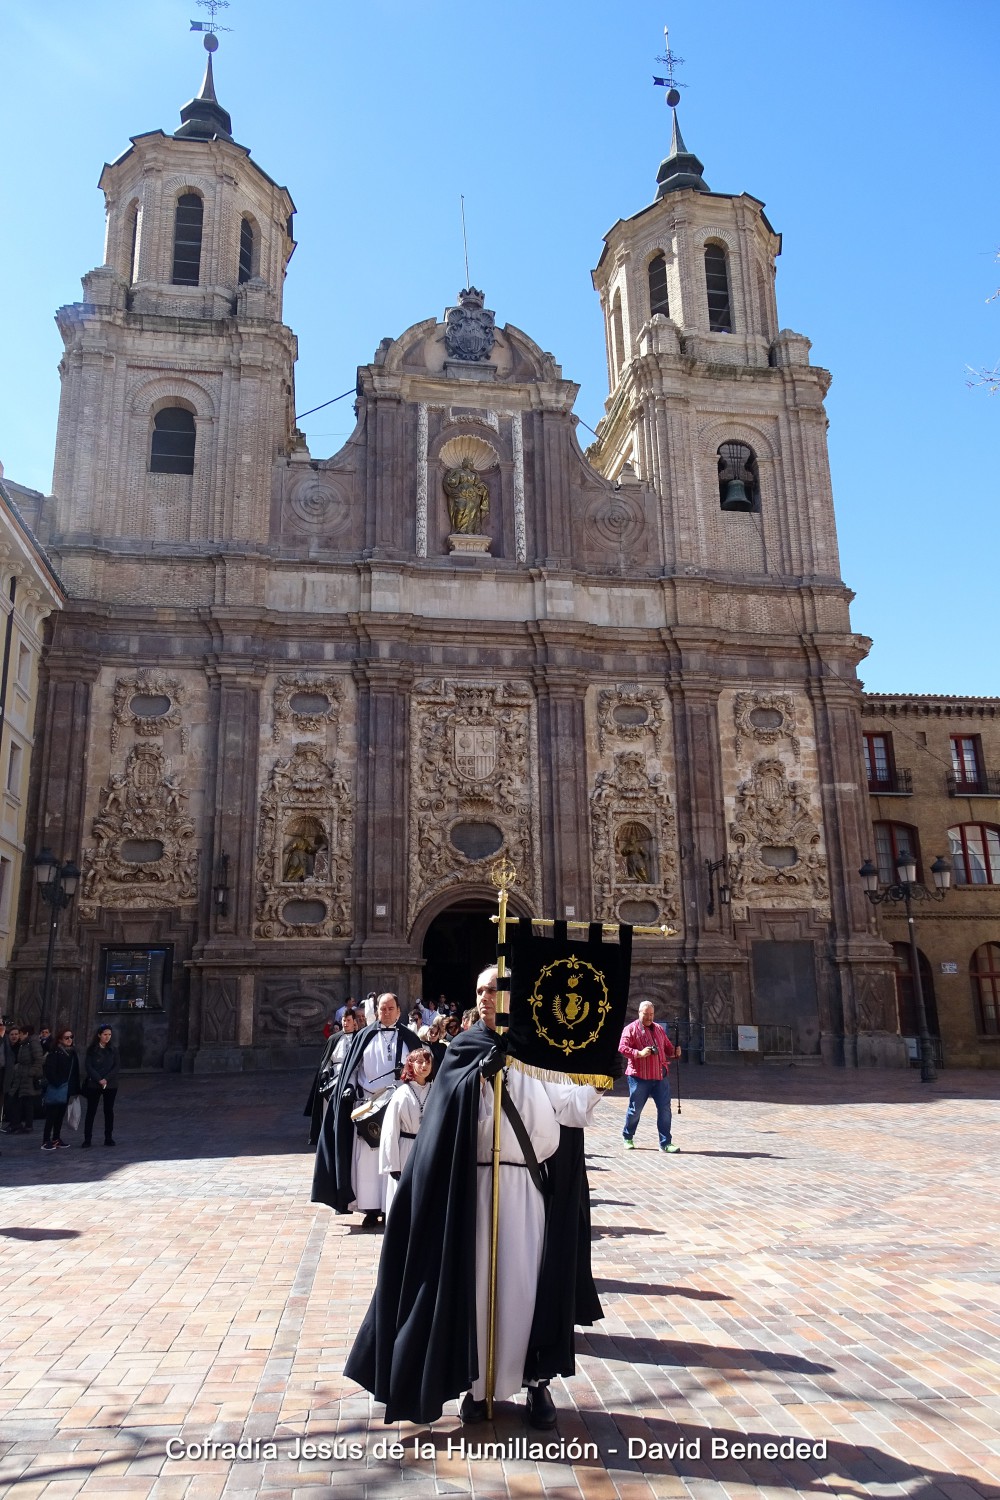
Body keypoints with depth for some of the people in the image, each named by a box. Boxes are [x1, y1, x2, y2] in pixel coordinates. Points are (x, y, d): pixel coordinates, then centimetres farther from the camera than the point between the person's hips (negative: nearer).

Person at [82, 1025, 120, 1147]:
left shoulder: (113, 1050, 6)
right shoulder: (91, 1050, 1)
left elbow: (117, 1066, 0)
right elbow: (88, 1066, -6)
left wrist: (106, 1079, -13)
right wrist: (99, 1079, -15)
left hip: (110, 1085, 2)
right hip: (93, 1085, -2)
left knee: (109, 1110, 4)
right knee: (91, 1111, 0)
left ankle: (109, 1138, 11)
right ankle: (87, 1139, 6)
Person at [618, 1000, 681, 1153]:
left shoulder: (658, 1029, 16)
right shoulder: (631, 1029, -2)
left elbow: (667, 1047, 22)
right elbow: (622, 1048, -12)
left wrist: (675, 1052, 0)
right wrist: (639, 1053, -23)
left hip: (660, 1077, 5)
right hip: (639, 1076, -5)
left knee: (664, 1108, -1)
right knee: (635, 1109, 5)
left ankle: (665, 1143, 5)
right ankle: (627, 1137, 26)